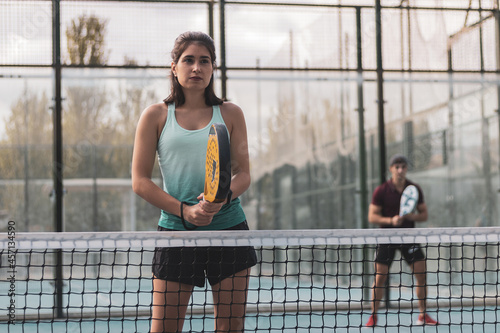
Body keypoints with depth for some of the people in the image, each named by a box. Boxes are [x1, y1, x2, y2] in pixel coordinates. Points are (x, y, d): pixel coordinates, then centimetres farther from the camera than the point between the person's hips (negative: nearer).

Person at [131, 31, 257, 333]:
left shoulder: (230, 113, 8)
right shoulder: (156, 116, 4)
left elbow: (244, 173, 5)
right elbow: (140, 181, 2)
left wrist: (221, 198, -17)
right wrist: (184, 210, -11)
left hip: (228, 227, 1)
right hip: (175, 229, -1)